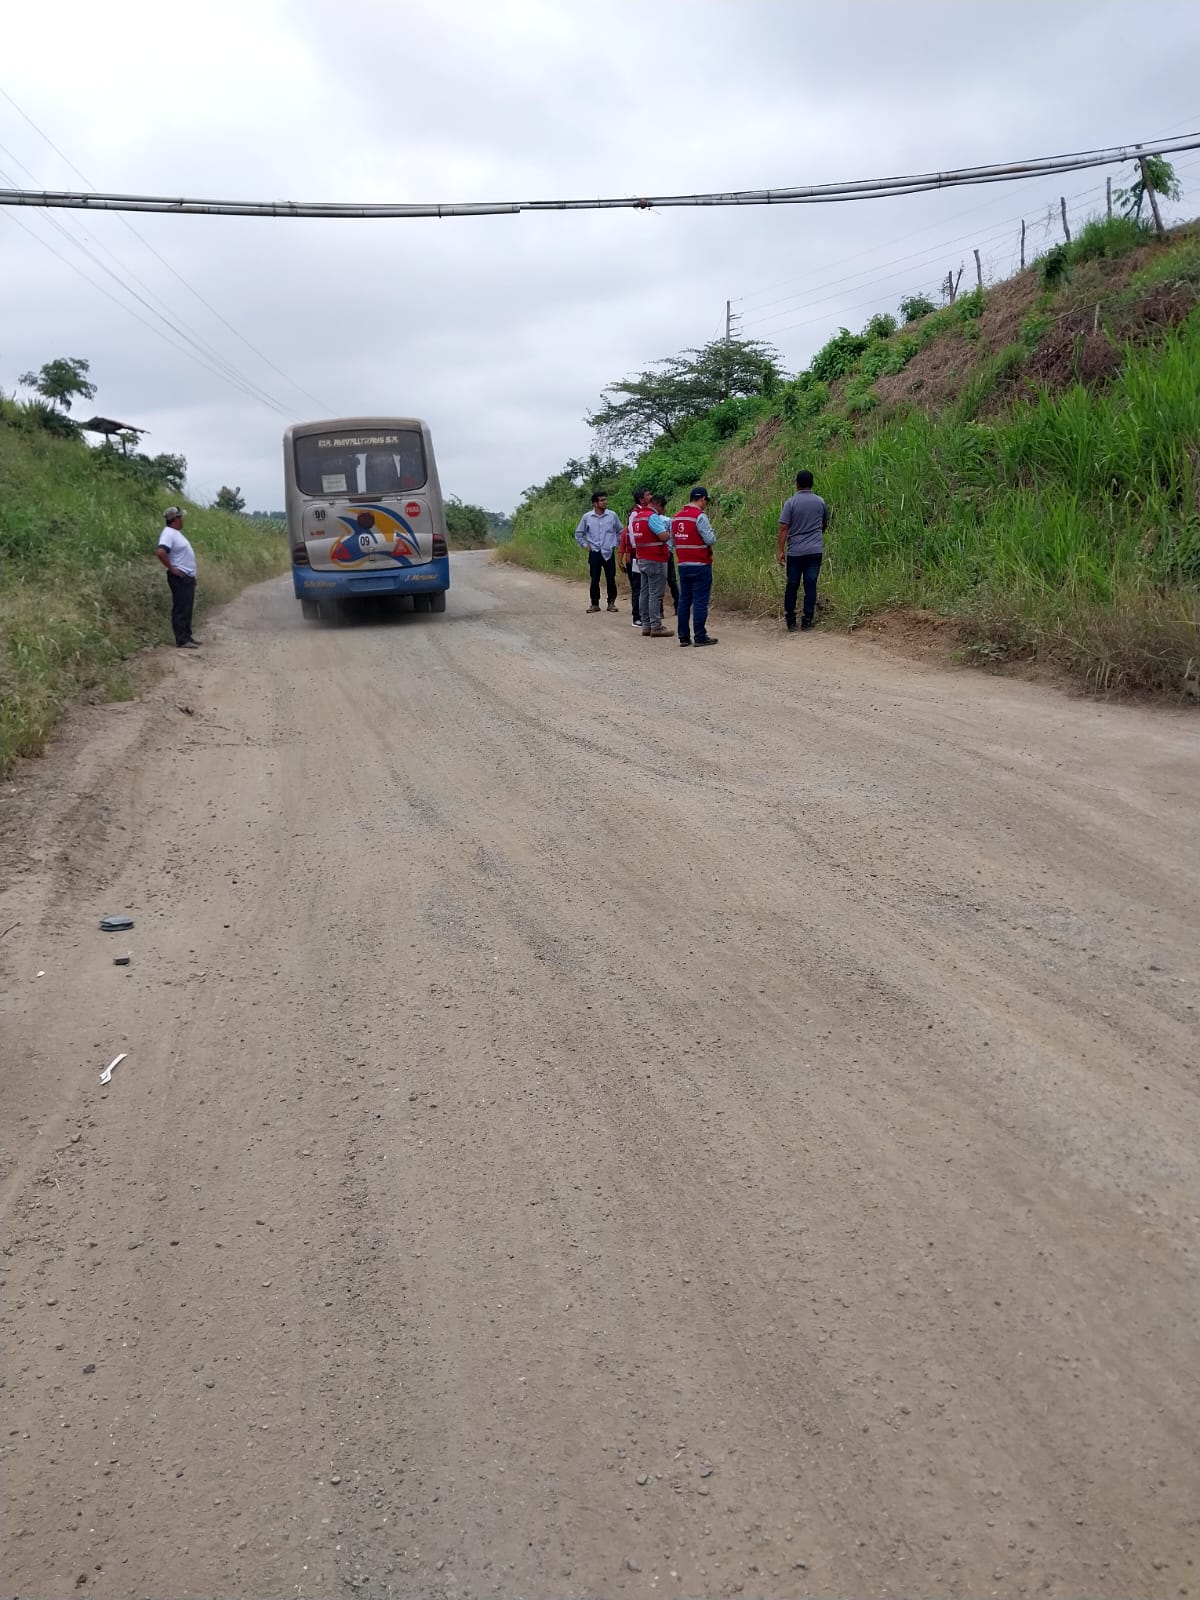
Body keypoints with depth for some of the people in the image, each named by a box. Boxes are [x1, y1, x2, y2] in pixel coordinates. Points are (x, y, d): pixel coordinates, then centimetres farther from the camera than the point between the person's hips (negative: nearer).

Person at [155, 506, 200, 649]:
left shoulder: (176, 532, 15)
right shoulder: (168, 534, -16)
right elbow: (160, 552, -31)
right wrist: (172, 569, -22)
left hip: (188, 577, 10)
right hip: (180, 578, -10)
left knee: (187, 609, 15)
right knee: (181, 609, -8)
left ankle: (187, 636, 22)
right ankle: (182, 640, -7)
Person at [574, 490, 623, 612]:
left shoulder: (612, 515, -1)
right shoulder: (587, 517, 0)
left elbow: (620, 531, 13)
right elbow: (578, 533, 13)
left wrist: (618, 544, 8)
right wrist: (584, 545, 6)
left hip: (609, 553, 0)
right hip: (594, 553, 0)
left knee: (611, 579, 2)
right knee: (594, 580, 2)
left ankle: (611, 602, 14)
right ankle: (595, 603, 12)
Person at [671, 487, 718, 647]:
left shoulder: (676, 517, 8)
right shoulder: (700, 516, -13)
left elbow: (673, 538, 10)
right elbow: (710, 539, -15)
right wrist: (709, 527, 3)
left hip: (683, 565, 7)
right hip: (700, 565, -7)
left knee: (684, 600, 10)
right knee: (700, 601, -3)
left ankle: (684, 636, 11)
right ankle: (700, 636, -2)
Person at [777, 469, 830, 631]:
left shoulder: (791, 503, -4)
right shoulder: (820, 502, 6)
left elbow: (783, 528, -9)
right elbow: (825, 524, 19)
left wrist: (781, 551, -6)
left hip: (795, 552, -2)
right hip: (815, 551, 2)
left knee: (792, 586, 7)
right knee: (811, 585, 3)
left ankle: (790, 622, 12)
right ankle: (806, 622, 2)